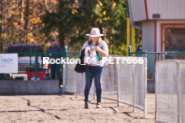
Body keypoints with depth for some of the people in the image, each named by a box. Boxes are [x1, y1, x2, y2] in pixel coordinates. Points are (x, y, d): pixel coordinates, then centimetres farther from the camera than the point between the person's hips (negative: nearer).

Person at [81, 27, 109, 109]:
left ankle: (98, 102, 2)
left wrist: (99, 50, -16)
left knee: (98, 85, 0)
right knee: (88, 85, -1)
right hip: (89, 66, 1)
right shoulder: (87, 43, 13)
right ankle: (86, 102, -1)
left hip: (98, 66, -1)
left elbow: (106, 54, 0)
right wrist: (87, 51, -8)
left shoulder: (102, 43, 6)